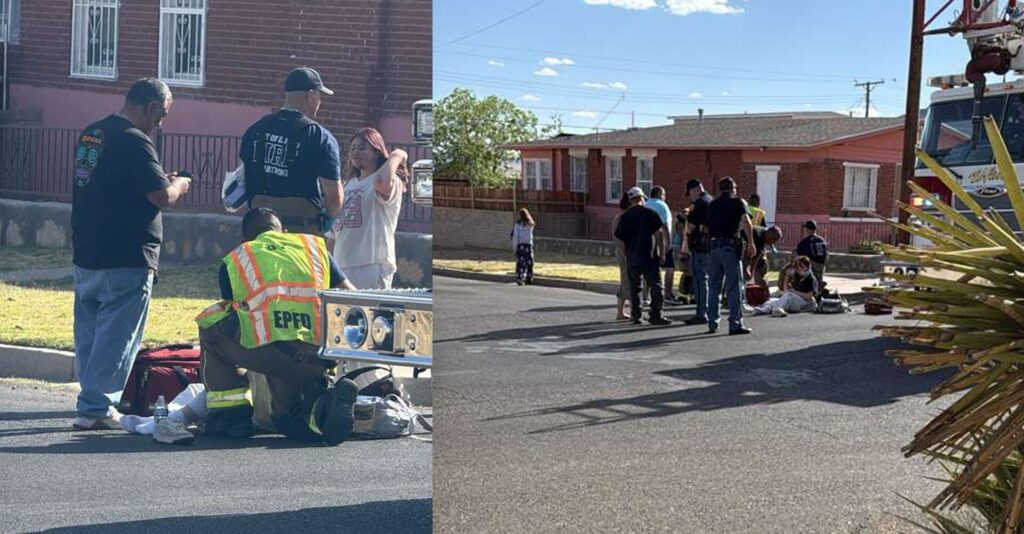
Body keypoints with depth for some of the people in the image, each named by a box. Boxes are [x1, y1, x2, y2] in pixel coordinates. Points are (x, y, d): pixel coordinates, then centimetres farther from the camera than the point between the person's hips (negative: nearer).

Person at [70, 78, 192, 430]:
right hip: (126, 259, -9)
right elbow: (163, 197, -21)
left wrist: (162, 181, 17)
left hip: (86, 254, 9)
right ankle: (96, 407, 2)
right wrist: (178, 184, 1)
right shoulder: (134, 141, -17)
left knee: (89, 332, 15)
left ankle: (93, 400, 24)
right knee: (116, 335, -1)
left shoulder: (90, 134, 11)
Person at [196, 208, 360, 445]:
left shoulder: (234, 259, 22)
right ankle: (325, 404, -6)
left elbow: (227, 308, 31)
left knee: (210, 323, 28)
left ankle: (230, 412, 19)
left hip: (264, 351, -2)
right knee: (290, 418, 29)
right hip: (316, 359, 3)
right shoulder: (315, 246, 25)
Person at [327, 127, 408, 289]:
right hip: (343, 265, 8)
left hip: (372, 265, -8)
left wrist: (396, 156, -14)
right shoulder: (349, 184, 20)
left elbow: (382, 181, -32)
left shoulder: (389, 183, -4)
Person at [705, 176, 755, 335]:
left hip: (713, 246, 5)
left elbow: (707, 226, 13)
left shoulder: (712, 205, 15)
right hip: (730, 246, -5)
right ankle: (735, 324, -4)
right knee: (735, 286, -2)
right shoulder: (737, 202, 0)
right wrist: (750, 243, -8)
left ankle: (712, 323, 12)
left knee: (714, 286, 10)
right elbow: (746, 222, -11)